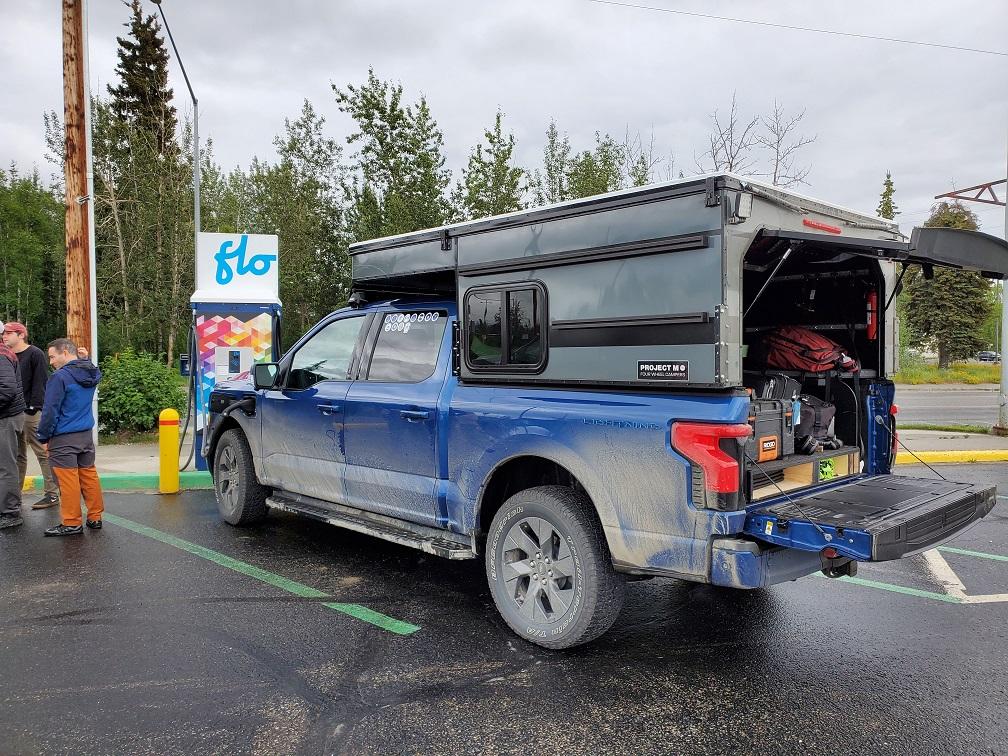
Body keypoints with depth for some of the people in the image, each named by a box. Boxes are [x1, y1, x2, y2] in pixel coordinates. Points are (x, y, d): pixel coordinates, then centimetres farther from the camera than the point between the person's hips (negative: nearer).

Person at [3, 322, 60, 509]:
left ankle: (52, 494, -1)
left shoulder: (35, 354, -5)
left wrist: (34, 406, -18)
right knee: (18, 455, 12)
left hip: (31, 412, -8)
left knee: (43, 453, -5)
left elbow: (40, 382, -11)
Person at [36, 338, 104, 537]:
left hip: (64, 438, -7)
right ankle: (95, 517, 19)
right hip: (87, 434, 7)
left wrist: (44, 437, -4)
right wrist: (85, 359, 13)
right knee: (89, 475, 13)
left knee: (68, 481, -1)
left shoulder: (59, 377, -15)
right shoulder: (92, 373, 5)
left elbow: (50, 411, -14)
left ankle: (71, 524, 5)